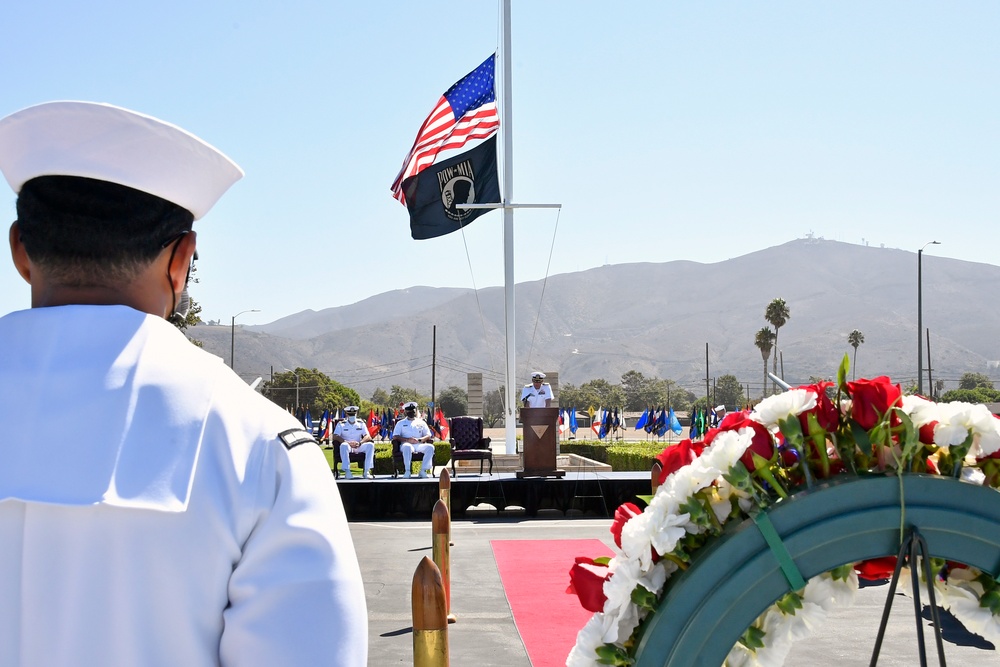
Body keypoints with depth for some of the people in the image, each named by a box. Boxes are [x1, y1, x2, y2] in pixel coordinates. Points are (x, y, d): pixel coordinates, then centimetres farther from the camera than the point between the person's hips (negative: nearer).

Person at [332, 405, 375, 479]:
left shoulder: (361, 424, 15)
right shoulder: (341, 424, 9)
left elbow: (368, 436, 2)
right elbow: (335, 437, -7)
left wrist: (360, 443, -20)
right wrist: (347, 442, -23)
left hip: (359, 447, 2)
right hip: (348, 447, -2)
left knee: (370, 445, -25)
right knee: (344, 445, -37)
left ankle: (367, 471, -28)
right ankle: (347, 472, -39)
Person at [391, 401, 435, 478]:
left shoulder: (421, 422, 22)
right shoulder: (401, 423, 18)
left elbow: (428, 436, 12)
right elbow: (395, 437, 5)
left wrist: (419, 440, -10)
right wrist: (408, 440, -12)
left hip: (419, 445, 2)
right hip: (407, 444, -2)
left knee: (430, 447, -30)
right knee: (407, 447, -40)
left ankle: (423, 470, -32)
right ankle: (407, 471, -39)